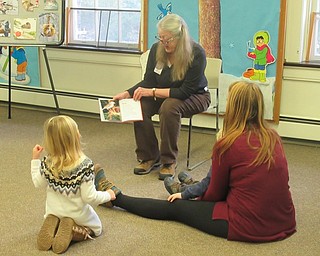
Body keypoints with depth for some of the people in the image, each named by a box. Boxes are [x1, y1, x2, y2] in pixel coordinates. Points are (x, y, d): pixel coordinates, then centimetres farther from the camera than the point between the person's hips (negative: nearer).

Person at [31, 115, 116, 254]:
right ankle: (71, 232, -5)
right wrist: (108, 195, -6)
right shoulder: (85, 165, -30)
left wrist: (35, 159, 6)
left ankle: (53, 227, 0)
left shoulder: (47, 163, -19)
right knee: (96, 228, 27)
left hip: (54, 211, 3)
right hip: (77, 214, -3)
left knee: (54, 222, 38)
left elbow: (38, 183, -1)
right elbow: (89, 197, -25)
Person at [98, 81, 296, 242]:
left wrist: (195, 196, 22)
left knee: (174, 207, 13)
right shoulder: (273, 137, 4)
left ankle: (116, 198, 29)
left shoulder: (228, 144, -14)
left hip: (249, 226, -5)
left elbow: (216, 193, -1)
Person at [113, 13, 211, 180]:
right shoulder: (156, 49, -10)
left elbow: (185, 92, -26)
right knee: (140, 106, -24)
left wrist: (152, 92, -30)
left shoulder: (196, 54, -25)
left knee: (169, 106, -36)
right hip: (163, 95, 5)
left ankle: (169, 162, -22)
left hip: (195, 96, -5)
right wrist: (126, 94, -21)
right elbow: (148, 81, -4)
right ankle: (149, 157, -9)